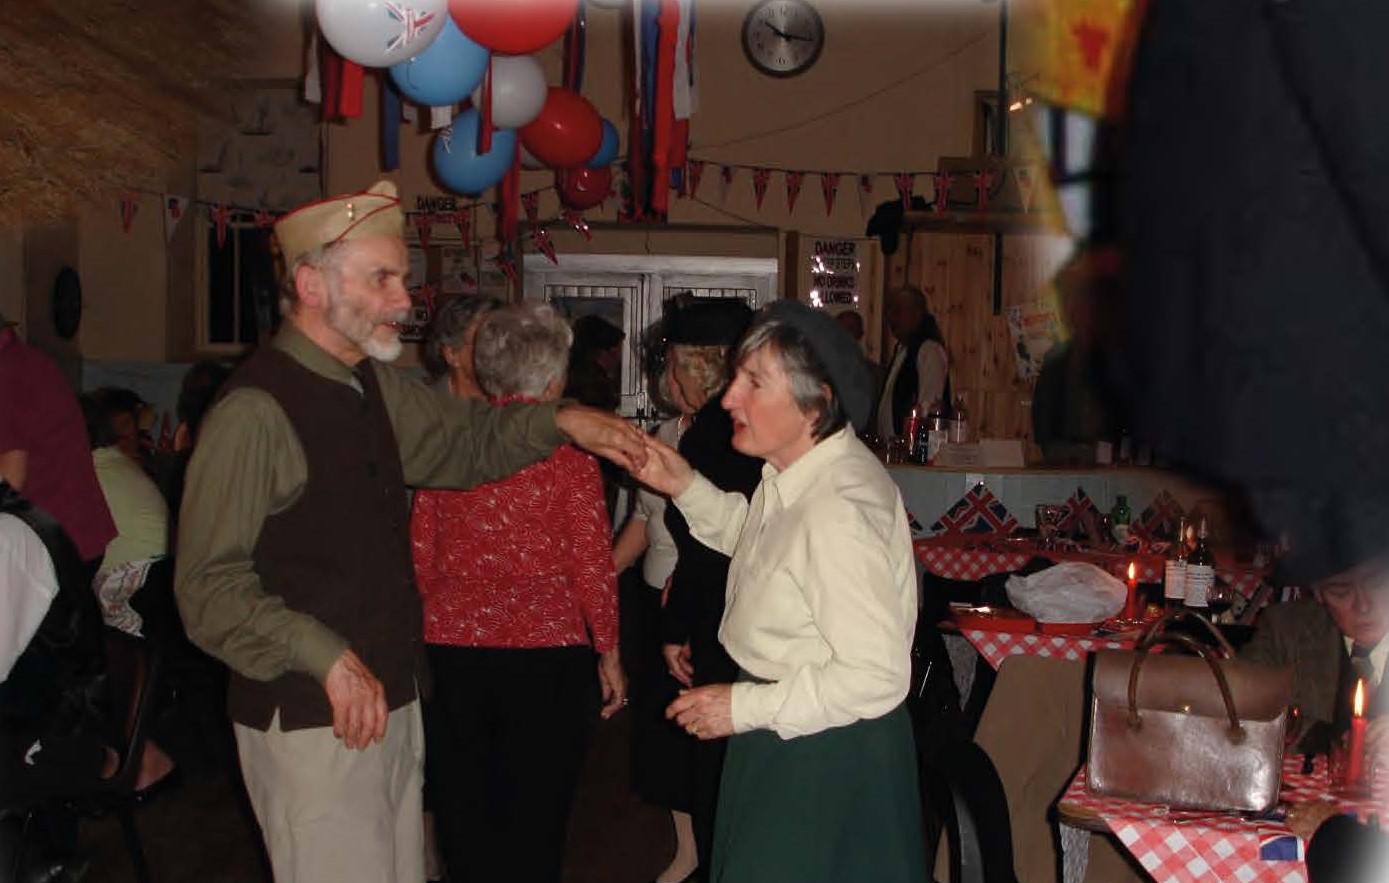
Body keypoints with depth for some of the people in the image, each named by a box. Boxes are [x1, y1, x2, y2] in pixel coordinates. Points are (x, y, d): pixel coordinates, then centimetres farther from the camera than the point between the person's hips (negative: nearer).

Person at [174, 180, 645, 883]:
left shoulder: (375, 386, 7)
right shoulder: (256, 410, -18)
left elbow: (464, 440, 21)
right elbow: (208, 588, -19)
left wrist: (560, 421, 4)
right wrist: (327, 658, -27)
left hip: (392, 695, 8)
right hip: (311, 718, -8)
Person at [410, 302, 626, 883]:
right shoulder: (566, 450, -9)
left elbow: (420, 552, 4)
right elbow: (592, 566, -8)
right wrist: (608, 653, 4)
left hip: (451, 650, 3)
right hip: (547, 655, -3)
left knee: (465, 820, 16)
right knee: (533, 828, 11)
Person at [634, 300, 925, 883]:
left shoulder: (840, 511, -31)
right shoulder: (796, 471, 0)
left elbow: (878, 676, -32)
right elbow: (749, 535, 22)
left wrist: (746, 708, -24)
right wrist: (685, 486, 6)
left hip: (825, 757, -9)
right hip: (781, 730, 9)